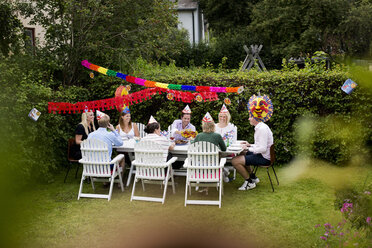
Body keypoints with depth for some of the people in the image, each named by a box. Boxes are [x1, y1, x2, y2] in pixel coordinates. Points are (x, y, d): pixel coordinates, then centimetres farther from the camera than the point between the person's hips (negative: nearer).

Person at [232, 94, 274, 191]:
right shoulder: (259, 127, 11)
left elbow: (263, 149, -26)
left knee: (235, 161, -19)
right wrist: (250, 145, 9)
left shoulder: (262, 129, -22)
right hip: (261, 155, 11)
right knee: (240, 155, 30)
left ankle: (249, 182, -3)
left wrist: (249, 149, -16)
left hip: (264, 158, -11)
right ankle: (253, 177, 28)